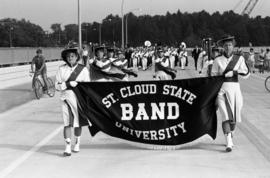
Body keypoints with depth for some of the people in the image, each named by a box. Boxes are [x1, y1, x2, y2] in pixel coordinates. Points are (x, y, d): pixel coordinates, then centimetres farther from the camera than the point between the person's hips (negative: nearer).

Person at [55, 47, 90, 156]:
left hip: (78, 98, 0)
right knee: (67, 123, -5)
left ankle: (77, 143, 28)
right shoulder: (61, 69, 3)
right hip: (65, 98, 0)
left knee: (77, 122, 8)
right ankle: (68, 147, -5)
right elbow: (57, 86, -1)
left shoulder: (83, 69, 3)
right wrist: (68, 84, -16)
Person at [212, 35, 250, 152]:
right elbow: (213, 77, 10)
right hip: (221, 90, -2)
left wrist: (234, 72, -17)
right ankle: (229, 143, -16)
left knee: (233, 117, 10)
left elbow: (246, 74, -1)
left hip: (234, 89, 2)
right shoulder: (218, 60, 5)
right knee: (226, 116, -12)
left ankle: (230, 135, 36)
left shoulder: (239, 59, 7)